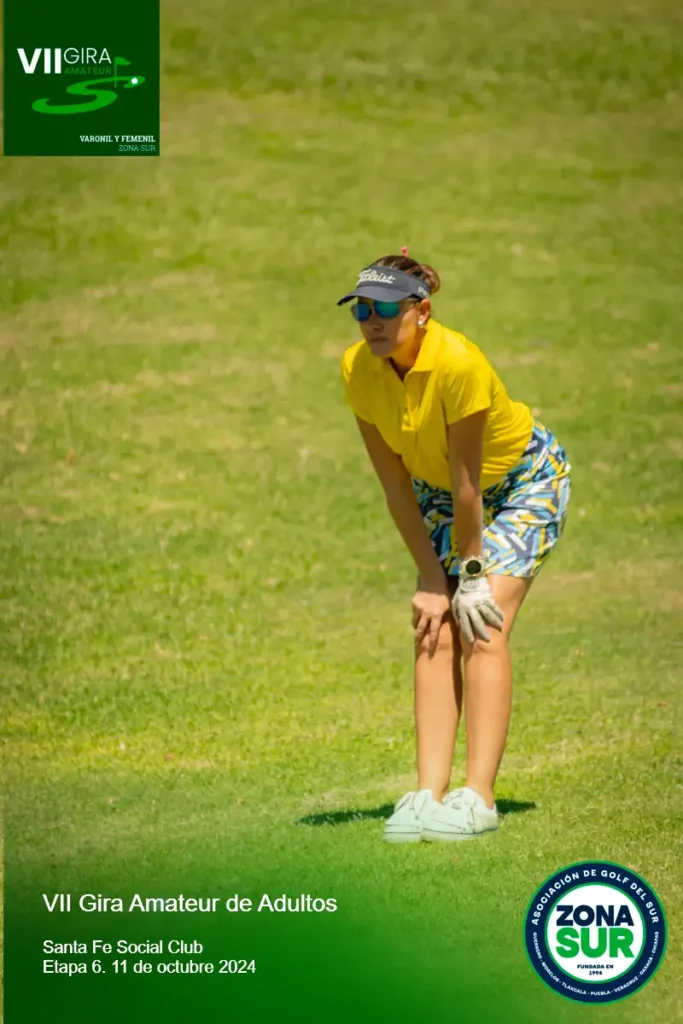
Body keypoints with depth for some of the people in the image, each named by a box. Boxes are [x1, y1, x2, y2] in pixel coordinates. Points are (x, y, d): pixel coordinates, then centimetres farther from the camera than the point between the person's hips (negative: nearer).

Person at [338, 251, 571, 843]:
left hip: (525, 480, -5)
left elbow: (467, 484, -27)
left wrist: (471, 572, -19)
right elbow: (396, 485, -12)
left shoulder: (458, 363, -36)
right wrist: (432, 577, -10)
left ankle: (478, 797, -20)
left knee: (483, 629, -18)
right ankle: (429, 794, -11)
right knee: (435, 633, -8)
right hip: (441, 493, 5)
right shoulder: (357, 370, -18)